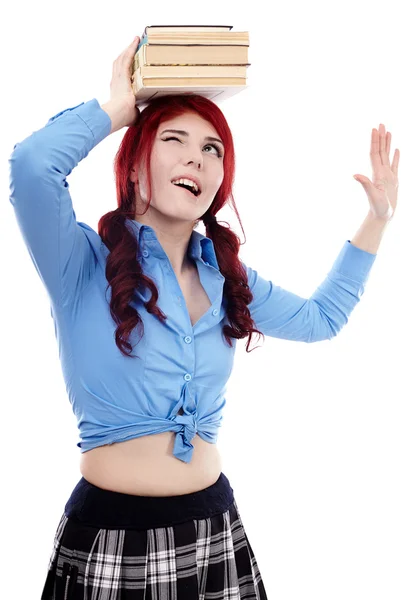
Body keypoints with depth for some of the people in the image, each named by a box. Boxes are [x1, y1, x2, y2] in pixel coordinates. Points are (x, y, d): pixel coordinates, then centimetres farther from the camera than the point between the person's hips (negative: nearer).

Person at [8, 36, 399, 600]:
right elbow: (31, 165, -27)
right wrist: (116, 108, -10)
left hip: (216, 531, 5)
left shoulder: (226, 278, 9)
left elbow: (321, 318, 24)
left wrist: (376, 219, 19)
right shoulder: (86, 265, -8)